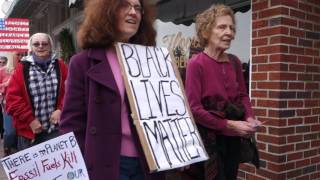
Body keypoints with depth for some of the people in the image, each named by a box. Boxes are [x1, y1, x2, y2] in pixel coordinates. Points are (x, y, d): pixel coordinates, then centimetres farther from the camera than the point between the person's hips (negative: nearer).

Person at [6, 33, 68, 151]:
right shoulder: (22, 68, 0)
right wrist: (30, 120, -10)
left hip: (56, 129, 1)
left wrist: (60, 109, -11)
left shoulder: (59, 66, 5)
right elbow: (13, 98, -3)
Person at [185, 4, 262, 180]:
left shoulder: (234, 62, 3)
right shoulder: (196, 63, -17)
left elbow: (242, 95, 12)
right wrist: (229, 125, -19)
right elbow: (194, 108, -19)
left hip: (233, 138, 7)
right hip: (209, 138, -6)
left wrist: (249, 118, -7)